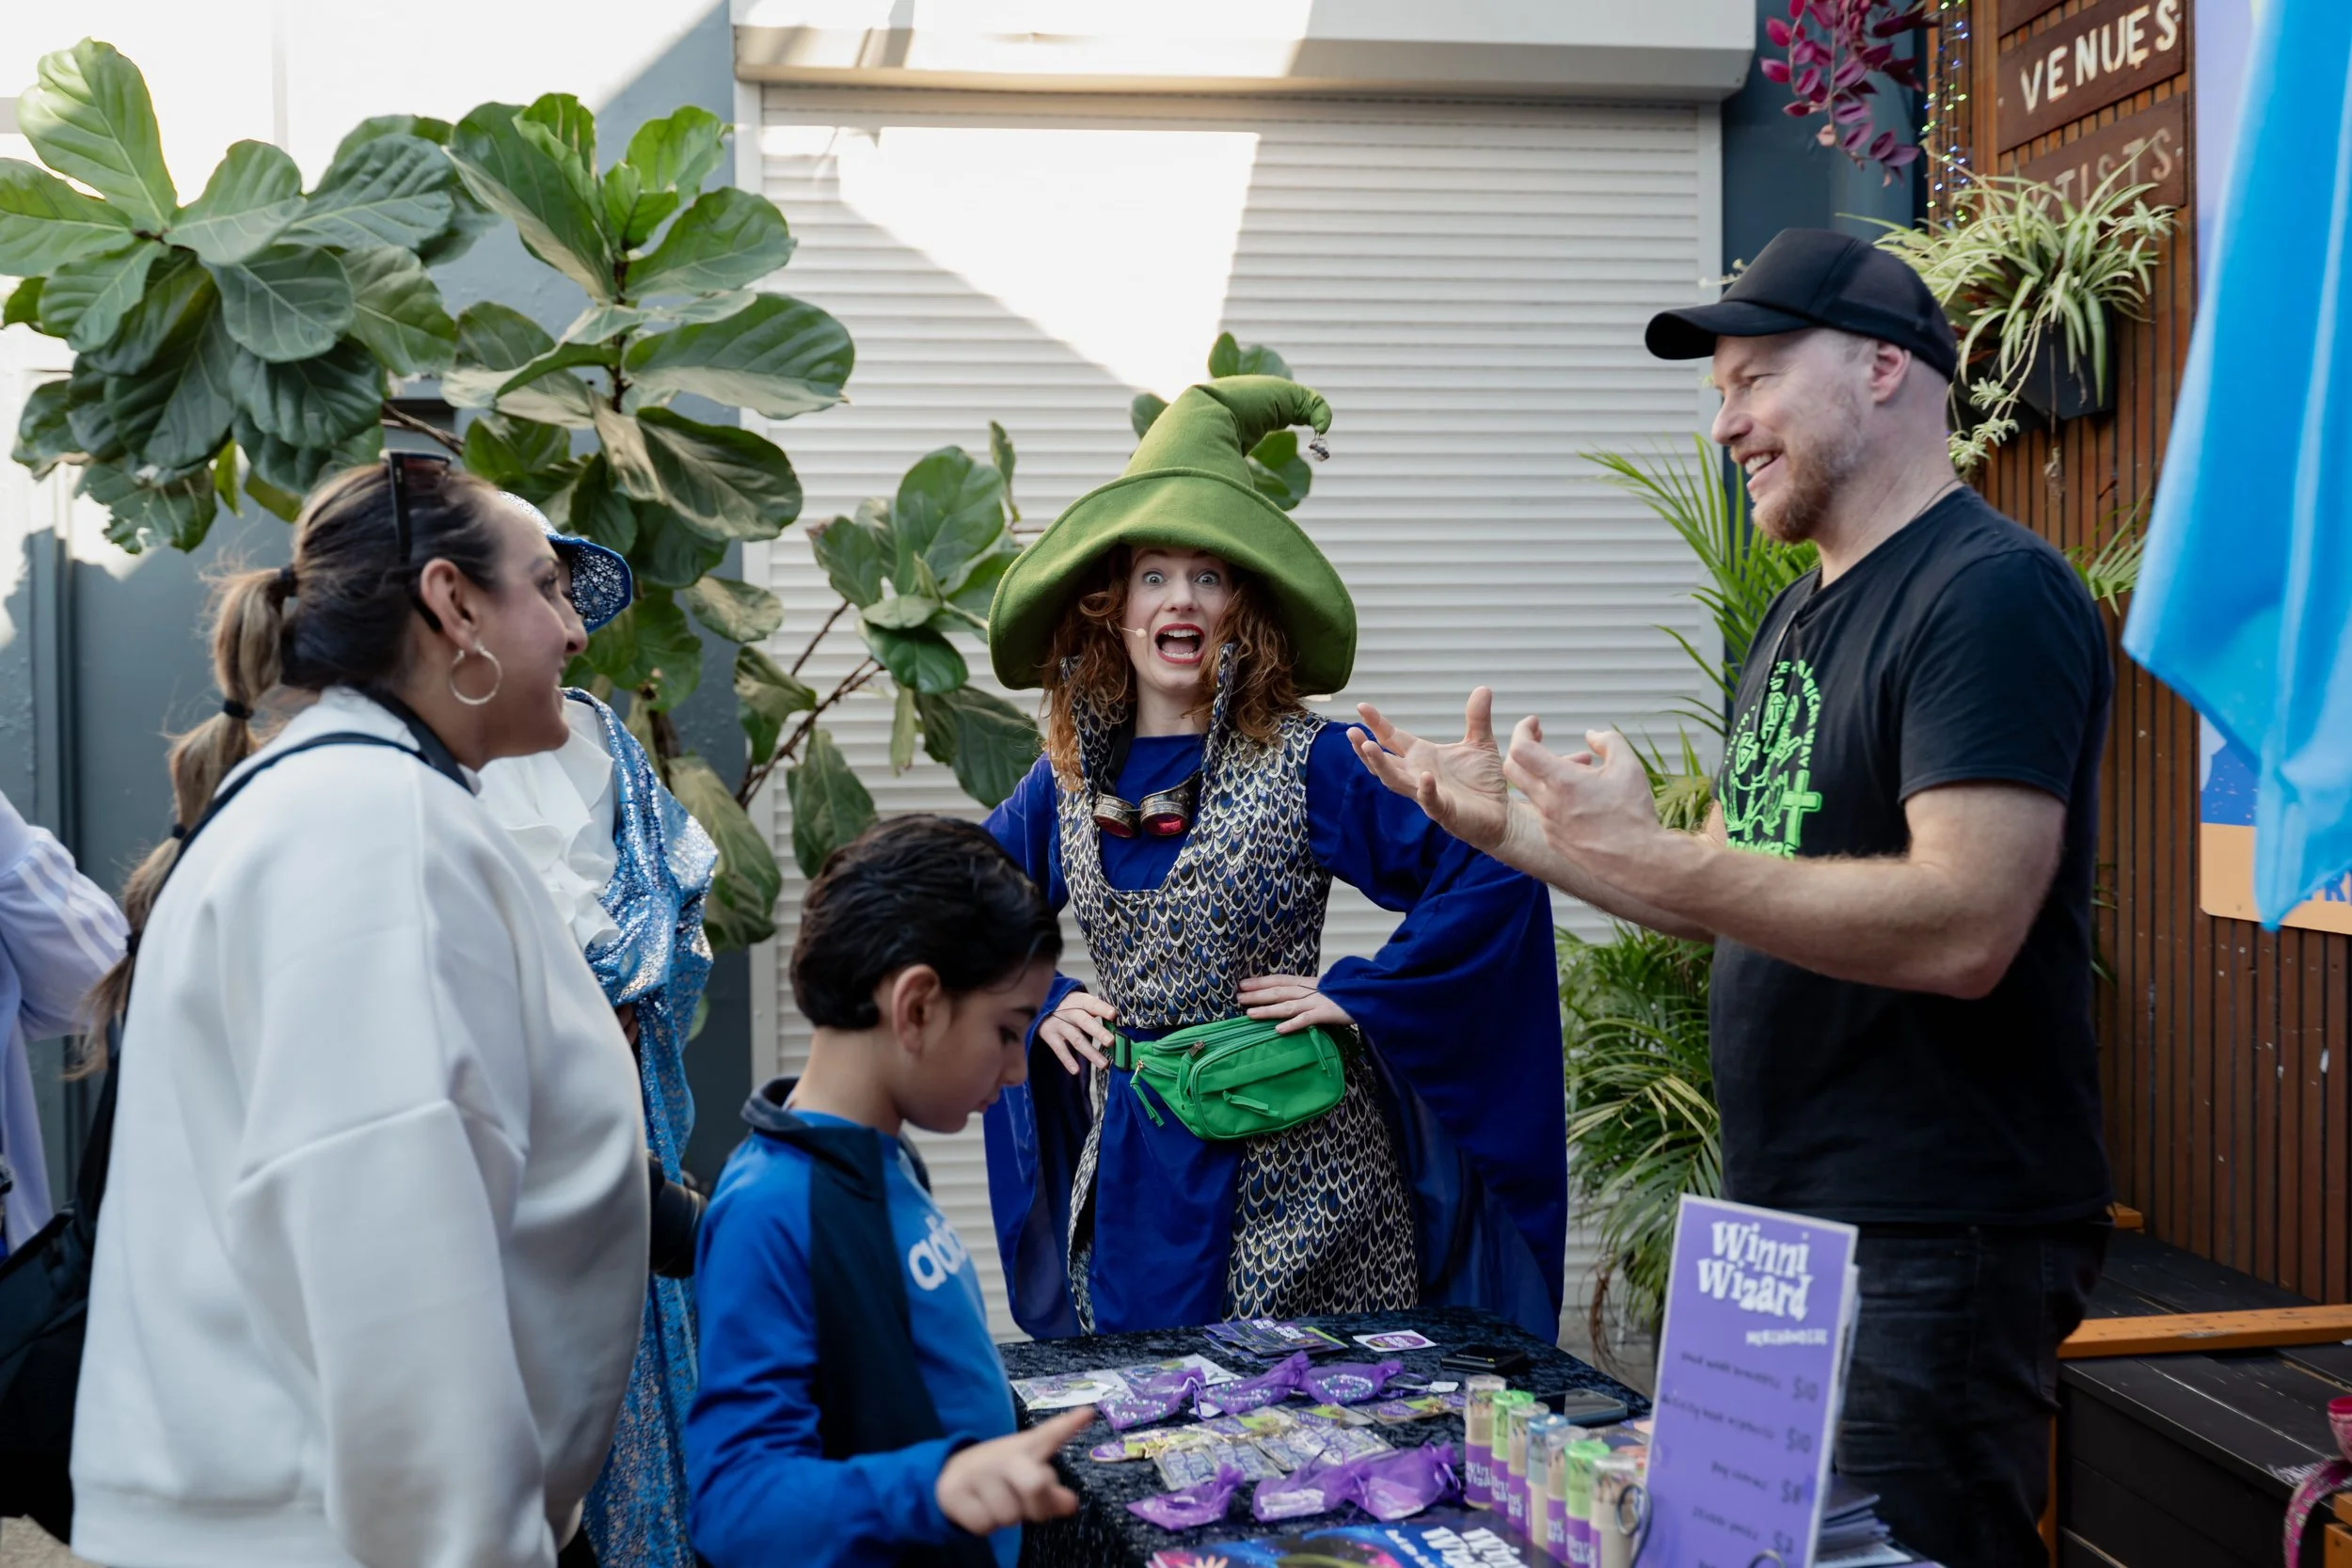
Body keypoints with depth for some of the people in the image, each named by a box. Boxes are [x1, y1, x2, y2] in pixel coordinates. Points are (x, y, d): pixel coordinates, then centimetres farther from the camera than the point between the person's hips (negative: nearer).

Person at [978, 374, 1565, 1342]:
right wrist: (1039, 1002, 7)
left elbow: (1491, 876, -14)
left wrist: (1357, 996, -14)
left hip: (1292, 1172, -4)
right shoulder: (1067, 777, 4)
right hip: (1127, 1168, 4)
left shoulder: (1306, 764, -9)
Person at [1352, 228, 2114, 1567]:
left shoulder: (1991, 593, -15)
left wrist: (1642, 855, -26)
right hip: (1788, 1220, 10)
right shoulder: (1803, 615, 15)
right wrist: (1506, 827, 11)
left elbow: (1963, 929, -26)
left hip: (1931, 1249, -10)